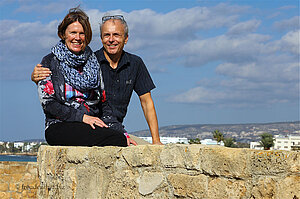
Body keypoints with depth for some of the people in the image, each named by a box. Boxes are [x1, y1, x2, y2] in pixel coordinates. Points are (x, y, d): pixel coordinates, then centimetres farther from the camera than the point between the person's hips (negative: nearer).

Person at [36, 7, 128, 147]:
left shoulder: (93, 64, 18)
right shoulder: (50, 62, 6)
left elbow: (104, 104, 16)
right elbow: (47, 102, -4)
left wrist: (122, 132, 1)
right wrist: (82, 116, -14)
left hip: (91, 126, 4)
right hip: (59, 127, -4)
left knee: (120, 138, -31)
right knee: (116, 140, -32)